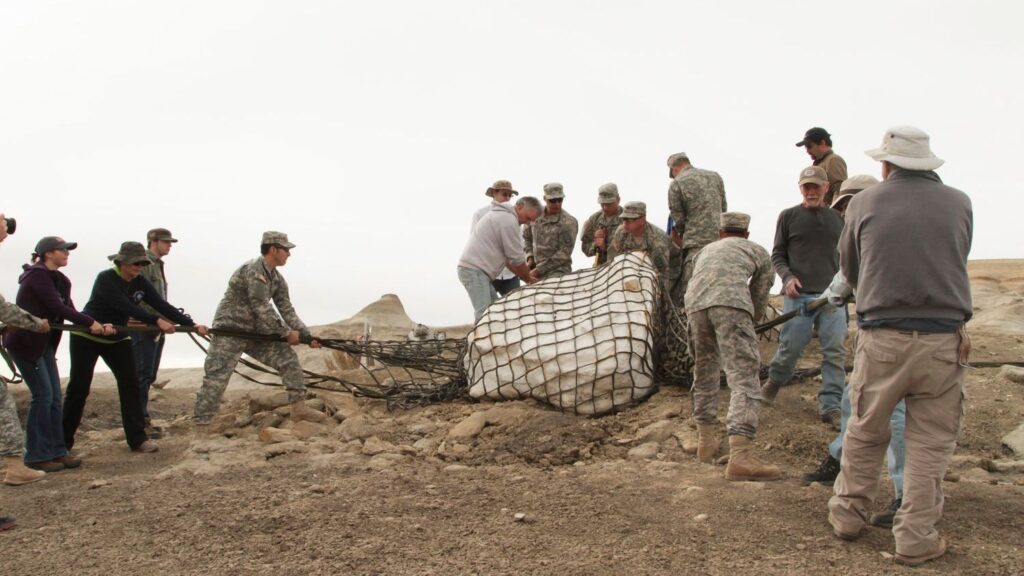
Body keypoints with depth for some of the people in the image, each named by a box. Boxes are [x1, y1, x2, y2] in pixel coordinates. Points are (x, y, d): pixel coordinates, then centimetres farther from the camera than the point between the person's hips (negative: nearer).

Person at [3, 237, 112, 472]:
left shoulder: (60, 280, 10)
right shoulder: (37, 275, -16)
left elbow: (69, 310, 2)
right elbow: (57, 308, -23)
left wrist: (99, 327, -12)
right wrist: (90, 323, -20)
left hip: (44, 343, 9)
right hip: (24, 342, -8)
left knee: (54, 397, 7)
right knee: (43, 395, -7)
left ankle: (57, 451, 13)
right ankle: (37, 456, 2)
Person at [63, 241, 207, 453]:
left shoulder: (140, 283, -5)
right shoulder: (106, 279, -23)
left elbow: (162, 305, -10)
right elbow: (126, 307, -35)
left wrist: (192, 325, -19)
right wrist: (157, 321, -44)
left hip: (117, 340, 5)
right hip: (86, 338, -5)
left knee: (130, 383, -5)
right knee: (78, 387, -1)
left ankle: (137, 439, -2)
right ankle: (63, 441, 12)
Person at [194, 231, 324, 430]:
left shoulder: (277, 279, 6)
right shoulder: (253, 271, -21)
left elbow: (287, 310, 6)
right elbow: (262, 309, -25)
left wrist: (307, 336, -2)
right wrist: (287, 333, -19)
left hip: (254, 331, 8)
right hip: (230, 331, -8)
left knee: (288, 358, 0)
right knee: (217, 375, -7)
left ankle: (299, 408, 2)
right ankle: (202, 423, 3)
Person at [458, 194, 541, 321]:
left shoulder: (501, 216, 22)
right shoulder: (509, 220, -11)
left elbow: (508, 258, 24)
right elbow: (516, 258, -8)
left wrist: (526, 276, 19)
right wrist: (528, 278, 7)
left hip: (471, 268, 11)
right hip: (475, 270, -11)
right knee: (484, 314, -17)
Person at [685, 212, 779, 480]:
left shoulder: (706, 250, 40)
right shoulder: (759, 253, 30)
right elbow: (759, 303, 30)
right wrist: (751, 321, 51)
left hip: (695, 304, 4)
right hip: (730, 302, -4)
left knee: (704, 369, 22)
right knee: (743, 377, -8)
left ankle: (706, 437, 32)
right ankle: (740, 455, -21)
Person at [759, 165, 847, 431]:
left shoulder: (837, 218, 13)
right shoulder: (788, 216, 5)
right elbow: (777, 255, 7)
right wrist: (787, 277, -10)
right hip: (799, 296, -2)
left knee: (835, 352, -2)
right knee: (790, 347, 1)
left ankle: (830, 406, 5)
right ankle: (774, 382, 30)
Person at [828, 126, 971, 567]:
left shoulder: (865, 203, 2)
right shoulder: (959, 204, 5)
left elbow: (849, 268, 11)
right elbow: (955, 264, 16)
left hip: (881, 338, 0)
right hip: (944, 340, 0)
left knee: (865, 433, 16)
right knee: (931, 443, 9)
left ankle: (848, 514, 28)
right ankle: (915, 539, 14)